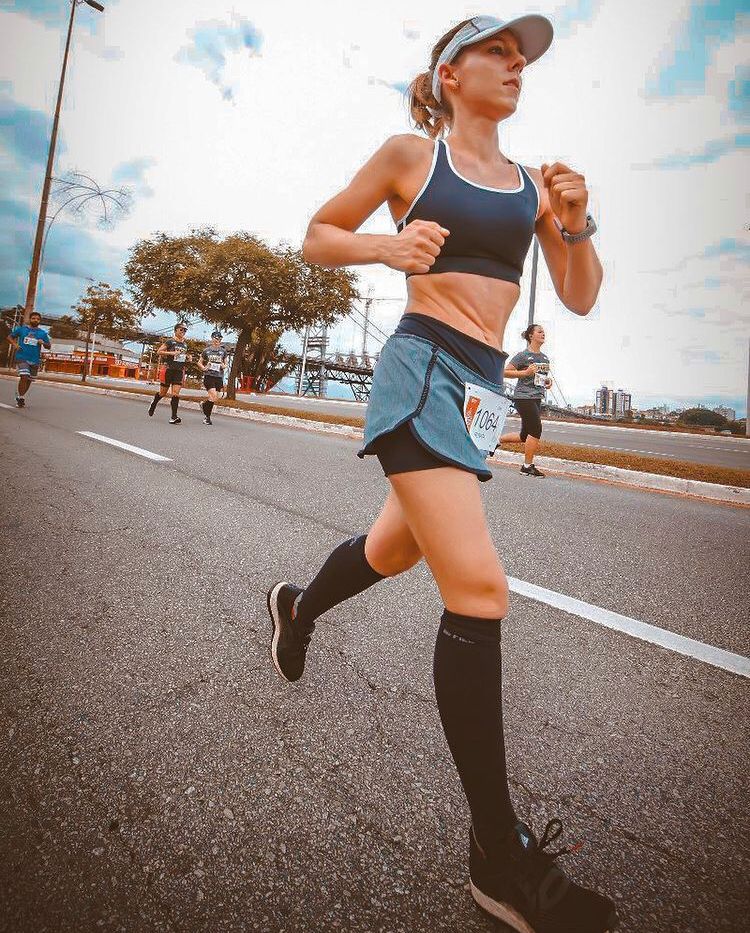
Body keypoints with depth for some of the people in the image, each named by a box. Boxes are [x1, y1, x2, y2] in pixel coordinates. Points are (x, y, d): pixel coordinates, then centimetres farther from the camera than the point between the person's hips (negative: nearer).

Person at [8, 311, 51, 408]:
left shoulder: (43, 333, 6)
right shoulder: (21, 328, 5)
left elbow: (48, 346, 9)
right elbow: (10, 337, 12)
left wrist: (43, 343, -12)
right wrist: (14, 344, -7)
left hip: (35, 360, 3)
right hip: (22, 357, -3)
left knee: (29, 380, 11)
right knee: (24, 377, -19)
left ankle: (20, 396, 32)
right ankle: (20, 398, -6)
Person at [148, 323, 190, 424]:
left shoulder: (185, 344, 15)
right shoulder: (170, 342, -3)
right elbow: (158, 352, -8)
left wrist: (187, 359, 8)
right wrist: (171, 353, -18)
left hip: (179, 371, 4)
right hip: (169, 369, -4)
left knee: (176, 393, -8)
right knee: (163, 392, 7)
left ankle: (174, 416, -12)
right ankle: (153, 404, 38)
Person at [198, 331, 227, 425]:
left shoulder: (223, 351, 9)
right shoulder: (207, 350, 4)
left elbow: (225, 364, 20)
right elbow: (199, 362, 13)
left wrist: (224, 366, -3)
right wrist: (203, 368, -7)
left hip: (219, 377, 3)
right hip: (209, 376, -3)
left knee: (214, 399, 5)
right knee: (213, 397, -17)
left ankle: (204, 405, 39)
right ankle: (207, 416, -1)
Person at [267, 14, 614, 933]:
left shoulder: (532, 182, 19)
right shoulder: (408, 155, 7)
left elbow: (581, 298, 15)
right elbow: (317, 236, 11)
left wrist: (575, 223, -2)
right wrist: (389, 245, -7)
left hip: (483, 386, 7)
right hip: (423, 368, -7)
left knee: (394, 549, 20)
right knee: (478, 589, -18)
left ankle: (297, 607, 52)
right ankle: (501, 855, -3)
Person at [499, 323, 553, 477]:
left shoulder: (545, 357, 16)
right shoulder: (523, 355, -7)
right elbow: (506, 372, -9)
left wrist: (549, 381, 8)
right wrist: (526, 372, -18)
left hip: (537, 399, 8)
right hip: (524, 397, -8)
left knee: (525, 435, 9)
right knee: (536, 430, -10)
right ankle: (528, 466, 0)